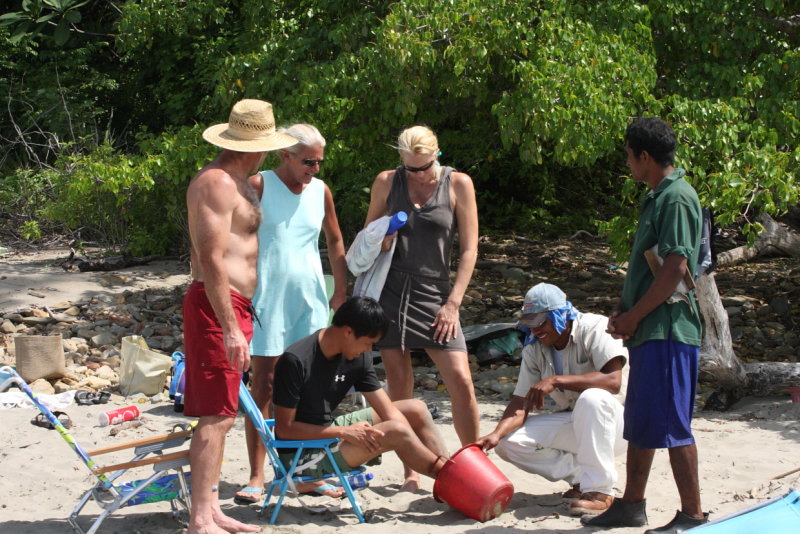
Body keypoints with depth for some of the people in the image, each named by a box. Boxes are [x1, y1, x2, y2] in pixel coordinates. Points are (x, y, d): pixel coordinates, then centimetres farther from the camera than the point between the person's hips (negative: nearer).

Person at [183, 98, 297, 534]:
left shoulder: (236, 183, 20)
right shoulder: (217, 183, -14)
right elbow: (212, 260, -21)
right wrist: (230, 328, -24)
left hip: (233, 306, 10)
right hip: (217, 306, -10)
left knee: (221, 415, 13)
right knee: (215, 417, -10)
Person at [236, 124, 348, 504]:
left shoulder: (321, 191, 9)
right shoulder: (259, 185, -4)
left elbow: (334, 240, 20)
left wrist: (341, 291, 16)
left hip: (310, 298, 4)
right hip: (268, 298, -4)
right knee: (262, 386, -3)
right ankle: (256, 477, 1)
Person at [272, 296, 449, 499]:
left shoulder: (359, 359, -2)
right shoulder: (295, 360, -23)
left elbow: (390, 412, -4)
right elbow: (284, 429, -20)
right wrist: (344, 432, -26)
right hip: (300, 455, -8)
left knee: (416, 409, 0)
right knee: (395, 432, -23)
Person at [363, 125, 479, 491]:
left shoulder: (458, 185, 1)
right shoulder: (386, 183, 6)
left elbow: (469, 249, 1)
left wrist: (453, 303, -6)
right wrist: (378, 241, -7)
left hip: (435, 295, -1)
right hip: (390, 293, 1)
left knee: (461, 381, -10)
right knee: (399, 386, 2)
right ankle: (410, 472, 11)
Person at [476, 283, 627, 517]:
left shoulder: (595, 328, -17)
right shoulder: (534, 350, 0)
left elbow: (613, 380, -31)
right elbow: (520, 403, -4)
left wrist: (556, 381, -33)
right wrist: (496, 434, -24)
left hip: (610, 422, -5)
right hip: (572, 424, 6)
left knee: (592, 397, -39)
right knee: (509, 442, -14)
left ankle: (600, 489, -26)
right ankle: (582, 475, -7)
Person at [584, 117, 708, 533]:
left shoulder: (677, 198, -15)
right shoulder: (655, 198, 16)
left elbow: (676, 267, -22)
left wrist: (633, 316, -16)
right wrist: (623, 310, 11)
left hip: (668, 330, -10)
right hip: (648, 329, 10)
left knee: (671, 424, -7)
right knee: (639, 422, 17)